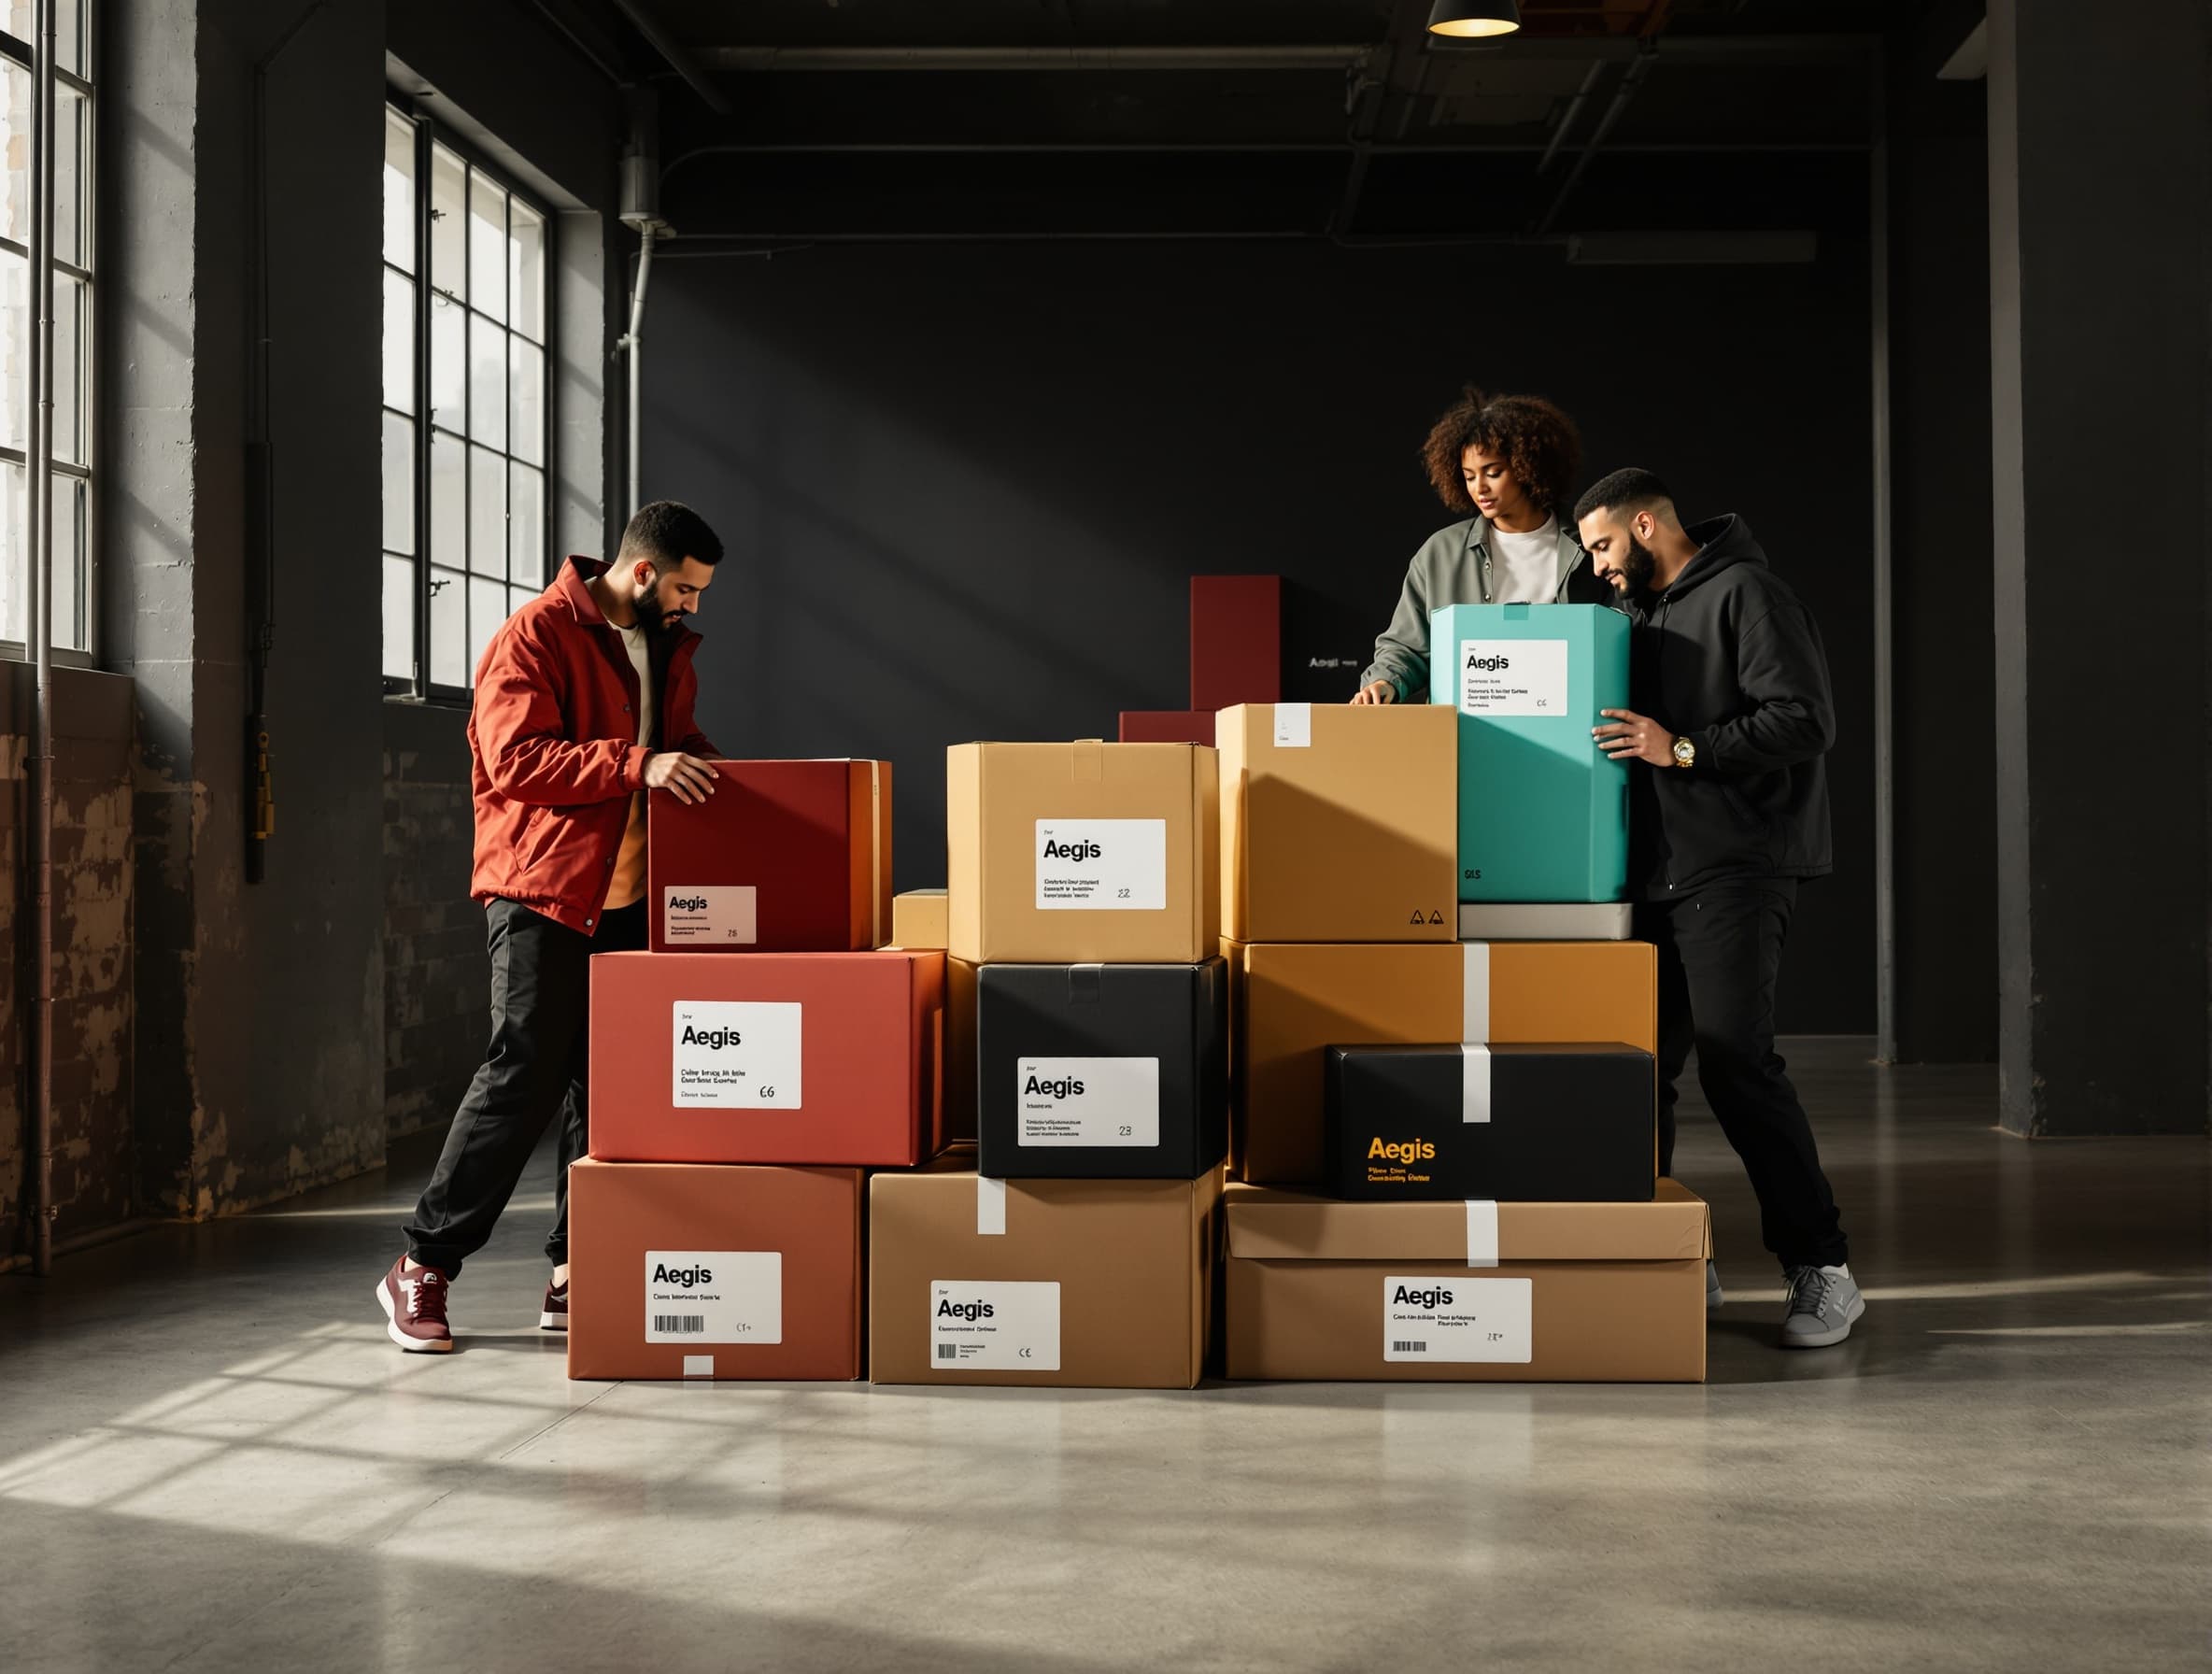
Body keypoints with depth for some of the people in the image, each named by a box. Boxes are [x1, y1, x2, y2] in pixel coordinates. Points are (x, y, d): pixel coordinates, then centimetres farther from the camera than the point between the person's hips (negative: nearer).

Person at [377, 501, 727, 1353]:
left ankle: (575, 1274, 13)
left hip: (629, 898, 7)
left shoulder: (666, 648, 15)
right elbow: (515, 759, -18)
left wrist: (704, 768, 4)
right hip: (545, 890, -7)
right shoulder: (538, 636, -9)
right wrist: (637, 766, -26)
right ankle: (423, 1267, 1)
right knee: (523, 1075, -9)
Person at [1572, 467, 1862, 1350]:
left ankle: (1821, 1268, -7)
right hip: (1656, 874, 9)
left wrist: (1682, 748, -18)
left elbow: (1806, 720, -15)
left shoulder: (1745, 594, -6)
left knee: (1736, 1058, -14)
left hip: (1736, 870, -9)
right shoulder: (1646, 612, 21)